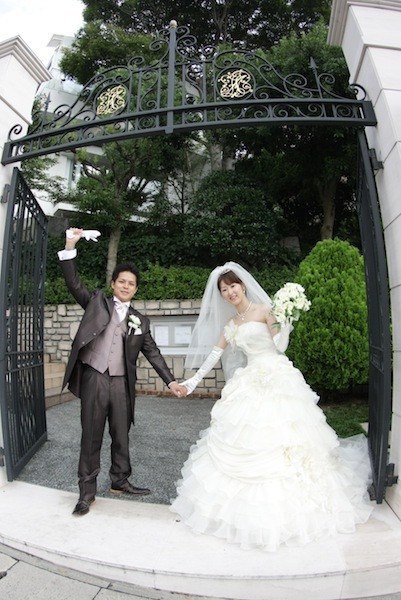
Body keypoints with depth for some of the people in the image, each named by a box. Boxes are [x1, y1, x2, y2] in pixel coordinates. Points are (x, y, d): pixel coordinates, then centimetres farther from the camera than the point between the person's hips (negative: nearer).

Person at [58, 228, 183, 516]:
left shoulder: (141, 321, 11)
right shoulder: (97, 301, 7)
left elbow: (152, 352, 11)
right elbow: (74, 282, -3)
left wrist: (170, 380, 5)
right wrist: (70, 246, -12)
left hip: (122, 384, 3)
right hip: (93, 379, -2)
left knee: (121, 437, 14)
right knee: (91, 437, 8)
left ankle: (120, 481, 34)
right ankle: (87, 491, 24)